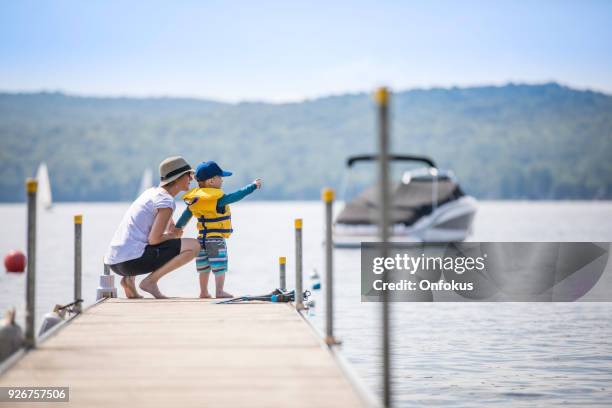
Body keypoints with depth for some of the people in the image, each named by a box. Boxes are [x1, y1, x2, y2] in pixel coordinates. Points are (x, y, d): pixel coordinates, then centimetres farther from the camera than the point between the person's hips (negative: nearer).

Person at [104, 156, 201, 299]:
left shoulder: (152, 192, 19)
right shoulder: (166, 201, -7)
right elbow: (154, 239, -13)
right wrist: (173, 235, 4)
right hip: (131, 259, -9)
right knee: (193, 246, -8)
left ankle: (129, 280, 15)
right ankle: (150, 281, -8)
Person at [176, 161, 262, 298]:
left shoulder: (195, 199, 6)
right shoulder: (217, 199, -18)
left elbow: (185, 216, 13)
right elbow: (236, 196, -18)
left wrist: (177, 229, 25)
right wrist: (253, 186, -11)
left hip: (202, 238, 8)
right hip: (216, 239, -8)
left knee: (204, 267, 16)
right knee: (220, 266, 1)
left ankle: (203, 292, 22)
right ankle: (219, 292, 1)